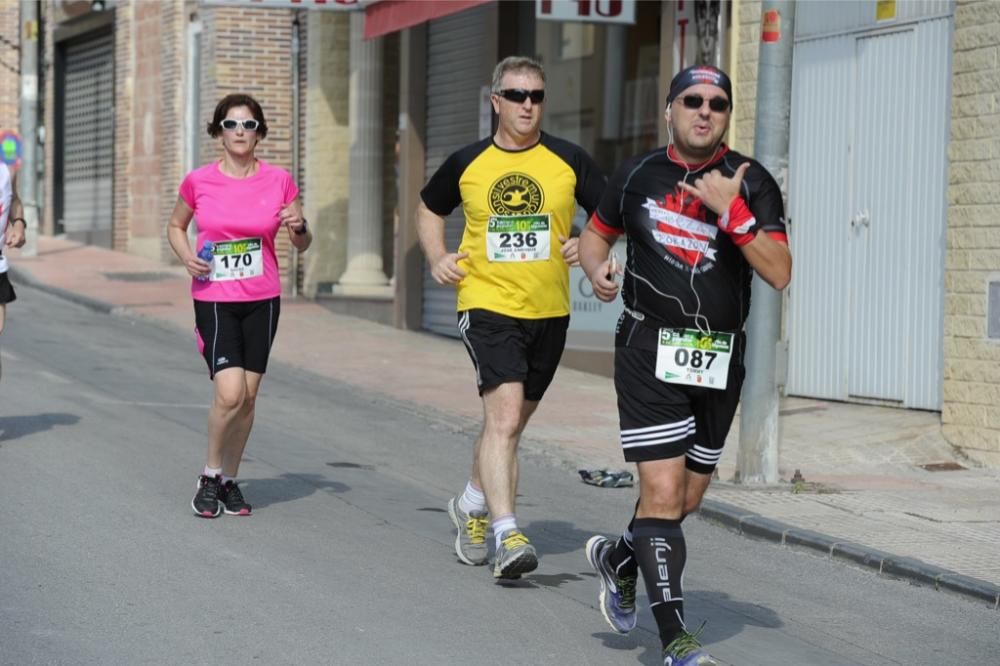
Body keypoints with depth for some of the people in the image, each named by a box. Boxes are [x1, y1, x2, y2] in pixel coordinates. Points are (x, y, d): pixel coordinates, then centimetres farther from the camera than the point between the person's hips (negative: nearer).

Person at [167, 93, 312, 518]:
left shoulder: (278, 181, -1)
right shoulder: (199, 181, -4)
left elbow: (302, 245, 8)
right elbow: (175, 226, 13)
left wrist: (299, 228, -15)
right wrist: (186, 257, -6)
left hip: (262, 300, 2)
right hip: (214, 299, -2)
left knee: (248, 396, 6)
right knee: (230, 394, -15)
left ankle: (229, 479, 24)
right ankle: (210, 476, 7)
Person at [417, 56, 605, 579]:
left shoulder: (568, 160, 1)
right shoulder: (468, 163, 2)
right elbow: (429, 208, 20)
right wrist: (437, 258, 4)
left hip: (549, 310, 3)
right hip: (487, 305, -3)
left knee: (509, 420, 16)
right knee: (504, 412, -19)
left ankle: (473, 505, 39)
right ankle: (506, 534, -24)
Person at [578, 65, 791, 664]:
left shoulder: (751, 182, -2)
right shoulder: (638, 176, 2)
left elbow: (780, 273, -12)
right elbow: (597, 232, 20)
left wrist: (732, 211, -22)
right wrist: (598, 270, -2)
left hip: (721, 358, 2)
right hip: (651, 350, -2)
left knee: (690, 496, 14)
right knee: (662, 491, -12)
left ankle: (618, 558, 44)